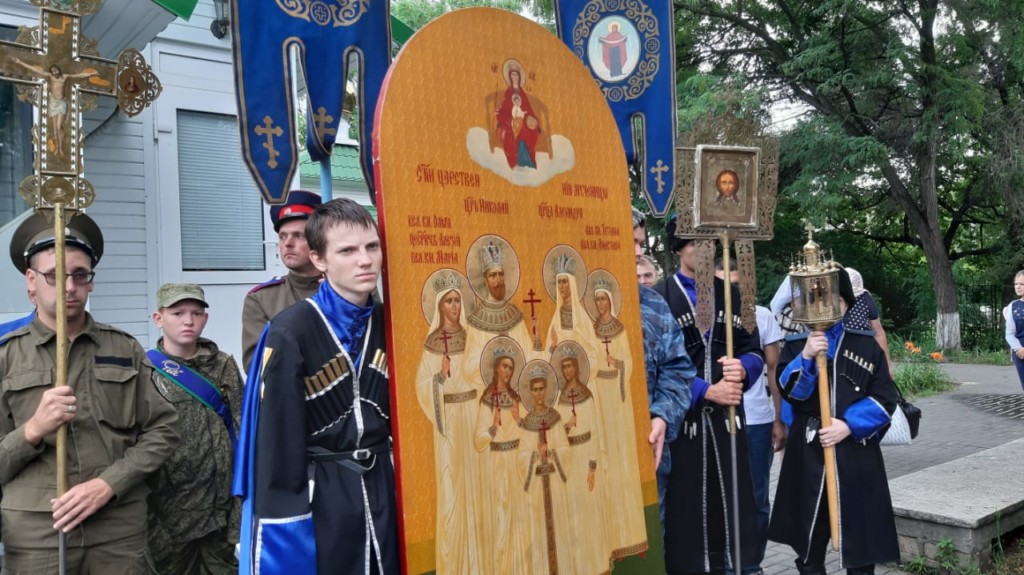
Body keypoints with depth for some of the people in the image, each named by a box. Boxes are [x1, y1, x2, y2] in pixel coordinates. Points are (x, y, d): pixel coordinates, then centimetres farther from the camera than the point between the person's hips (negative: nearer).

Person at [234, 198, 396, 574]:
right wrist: (284, 519, -14)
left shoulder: (387, 325, 3)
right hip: (317, 492, -5)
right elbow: (277, 435, -14)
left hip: (380, 486, 6)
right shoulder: (290, 332, -15)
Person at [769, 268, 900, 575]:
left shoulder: (866, 345, 3)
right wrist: (806, 357, -23)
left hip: (856, 451, 0)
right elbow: (790, 391, -9)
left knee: (860, 535, 4)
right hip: (808, 450, 1)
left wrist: (848, 425, -14)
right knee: (808, 535, 11)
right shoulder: (798, 345, 4)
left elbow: (885, 398, -2)